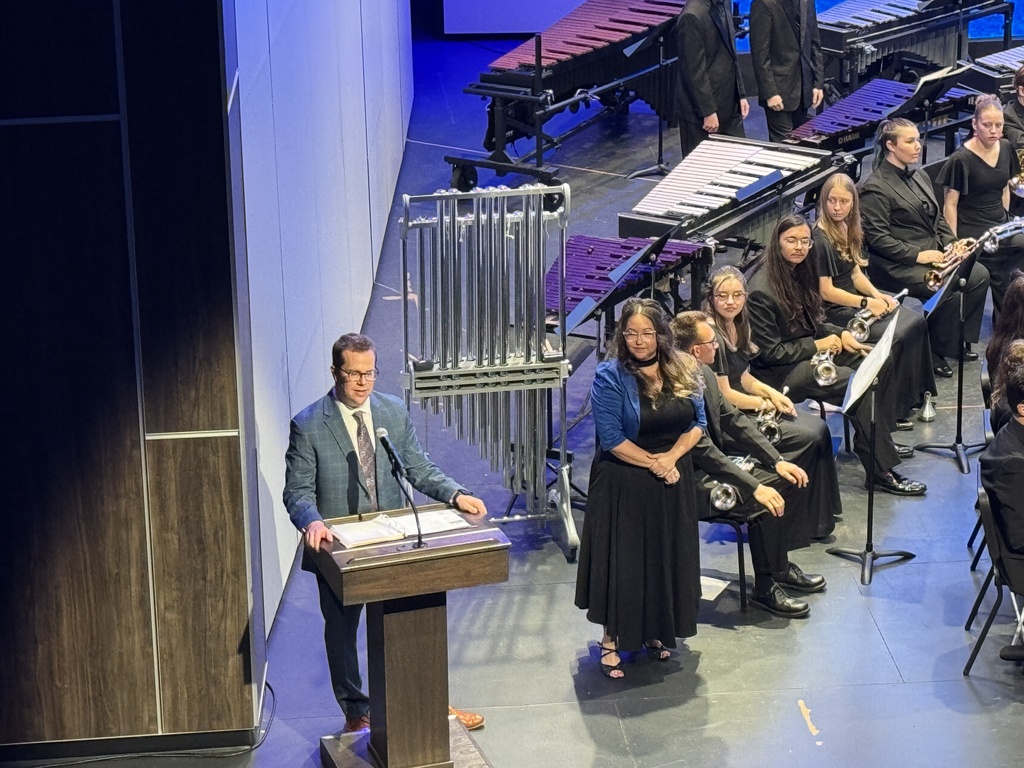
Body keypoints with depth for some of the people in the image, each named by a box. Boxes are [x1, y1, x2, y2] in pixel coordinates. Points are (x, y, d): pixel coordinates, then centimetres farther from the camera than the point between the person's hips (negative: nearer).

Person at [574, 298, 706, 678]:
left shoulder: (683, 370, 2)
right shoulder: (610, 376, -14)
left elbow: (697, 422, 3)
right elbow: (612, 438, -17)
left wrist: (672, 456, -13)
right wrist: (653, 462, -15)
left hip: (673, 480, 5)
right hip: (624, 485, -5)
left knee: (668, 558, 12)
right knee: (622, 560, 0)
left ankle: (656, 632, 28)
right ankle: (612, 638, 12)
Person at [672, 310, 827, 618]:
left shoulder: (705, 374, 3)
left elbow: (734, 419, 9)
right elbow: (702, 453, -28)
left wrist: (778, 460, 0)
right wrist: (755, 486, -28)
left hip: (715, 461, 10)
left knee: (791, 481, 6)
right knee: (764, 504, -25)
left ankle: (780, 565, 22)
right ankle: (766, 589, -8)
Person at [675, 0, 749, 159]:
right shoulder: (692, 16, -18)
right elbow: (693, 70, -19)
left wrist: (740, 95, 13)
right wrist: (708, 111, -19)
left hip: (729, 107, 8)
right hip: (701, 113, -8)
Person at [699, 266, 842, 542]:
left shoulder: (737, 325, 7)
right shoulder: (712, 335, -21)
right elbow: (723, 395, -19)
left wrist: (771, 392, -1)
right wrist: (765, 403, -8)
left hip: (746, 408, 9)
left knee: (818, 428, 1)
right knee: (808, 437, -14)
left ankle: (819, 517, 7)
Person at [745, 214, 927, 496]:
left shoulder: (801, 271, 8)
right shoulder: (761, 290, -20)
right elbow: (770, 352, -19)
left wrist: (840, 334, 0)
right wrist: (817, 345, -13)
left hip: (811, 351, 10)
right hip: (780, 371, -9)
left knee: (884, 361, -2)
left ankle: (881, 438, 6)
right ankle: (881, 471, -21)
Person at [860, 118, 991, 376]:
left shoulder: (920, 177, 17)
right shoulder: (875, 188, -12)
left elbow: (937, 218, 22)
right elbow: (878, 238, -17)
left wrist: (951, 244, 3)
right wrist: (917, 255, -21)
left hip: (934, 253, 9)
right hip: (897, 267, -9)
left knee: (979, 275, -10)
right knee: (950, 290, -26)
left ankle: (958, 340, 4)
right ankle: (934, 351, -6)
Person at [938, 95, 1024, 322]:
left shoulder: (1006, 149, 6)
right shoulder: (961, 159, -12)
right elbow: (950, 204, -10)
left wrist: (1005, 220, 14)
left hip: (999, 225, 6)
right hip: (972, 231, -6)